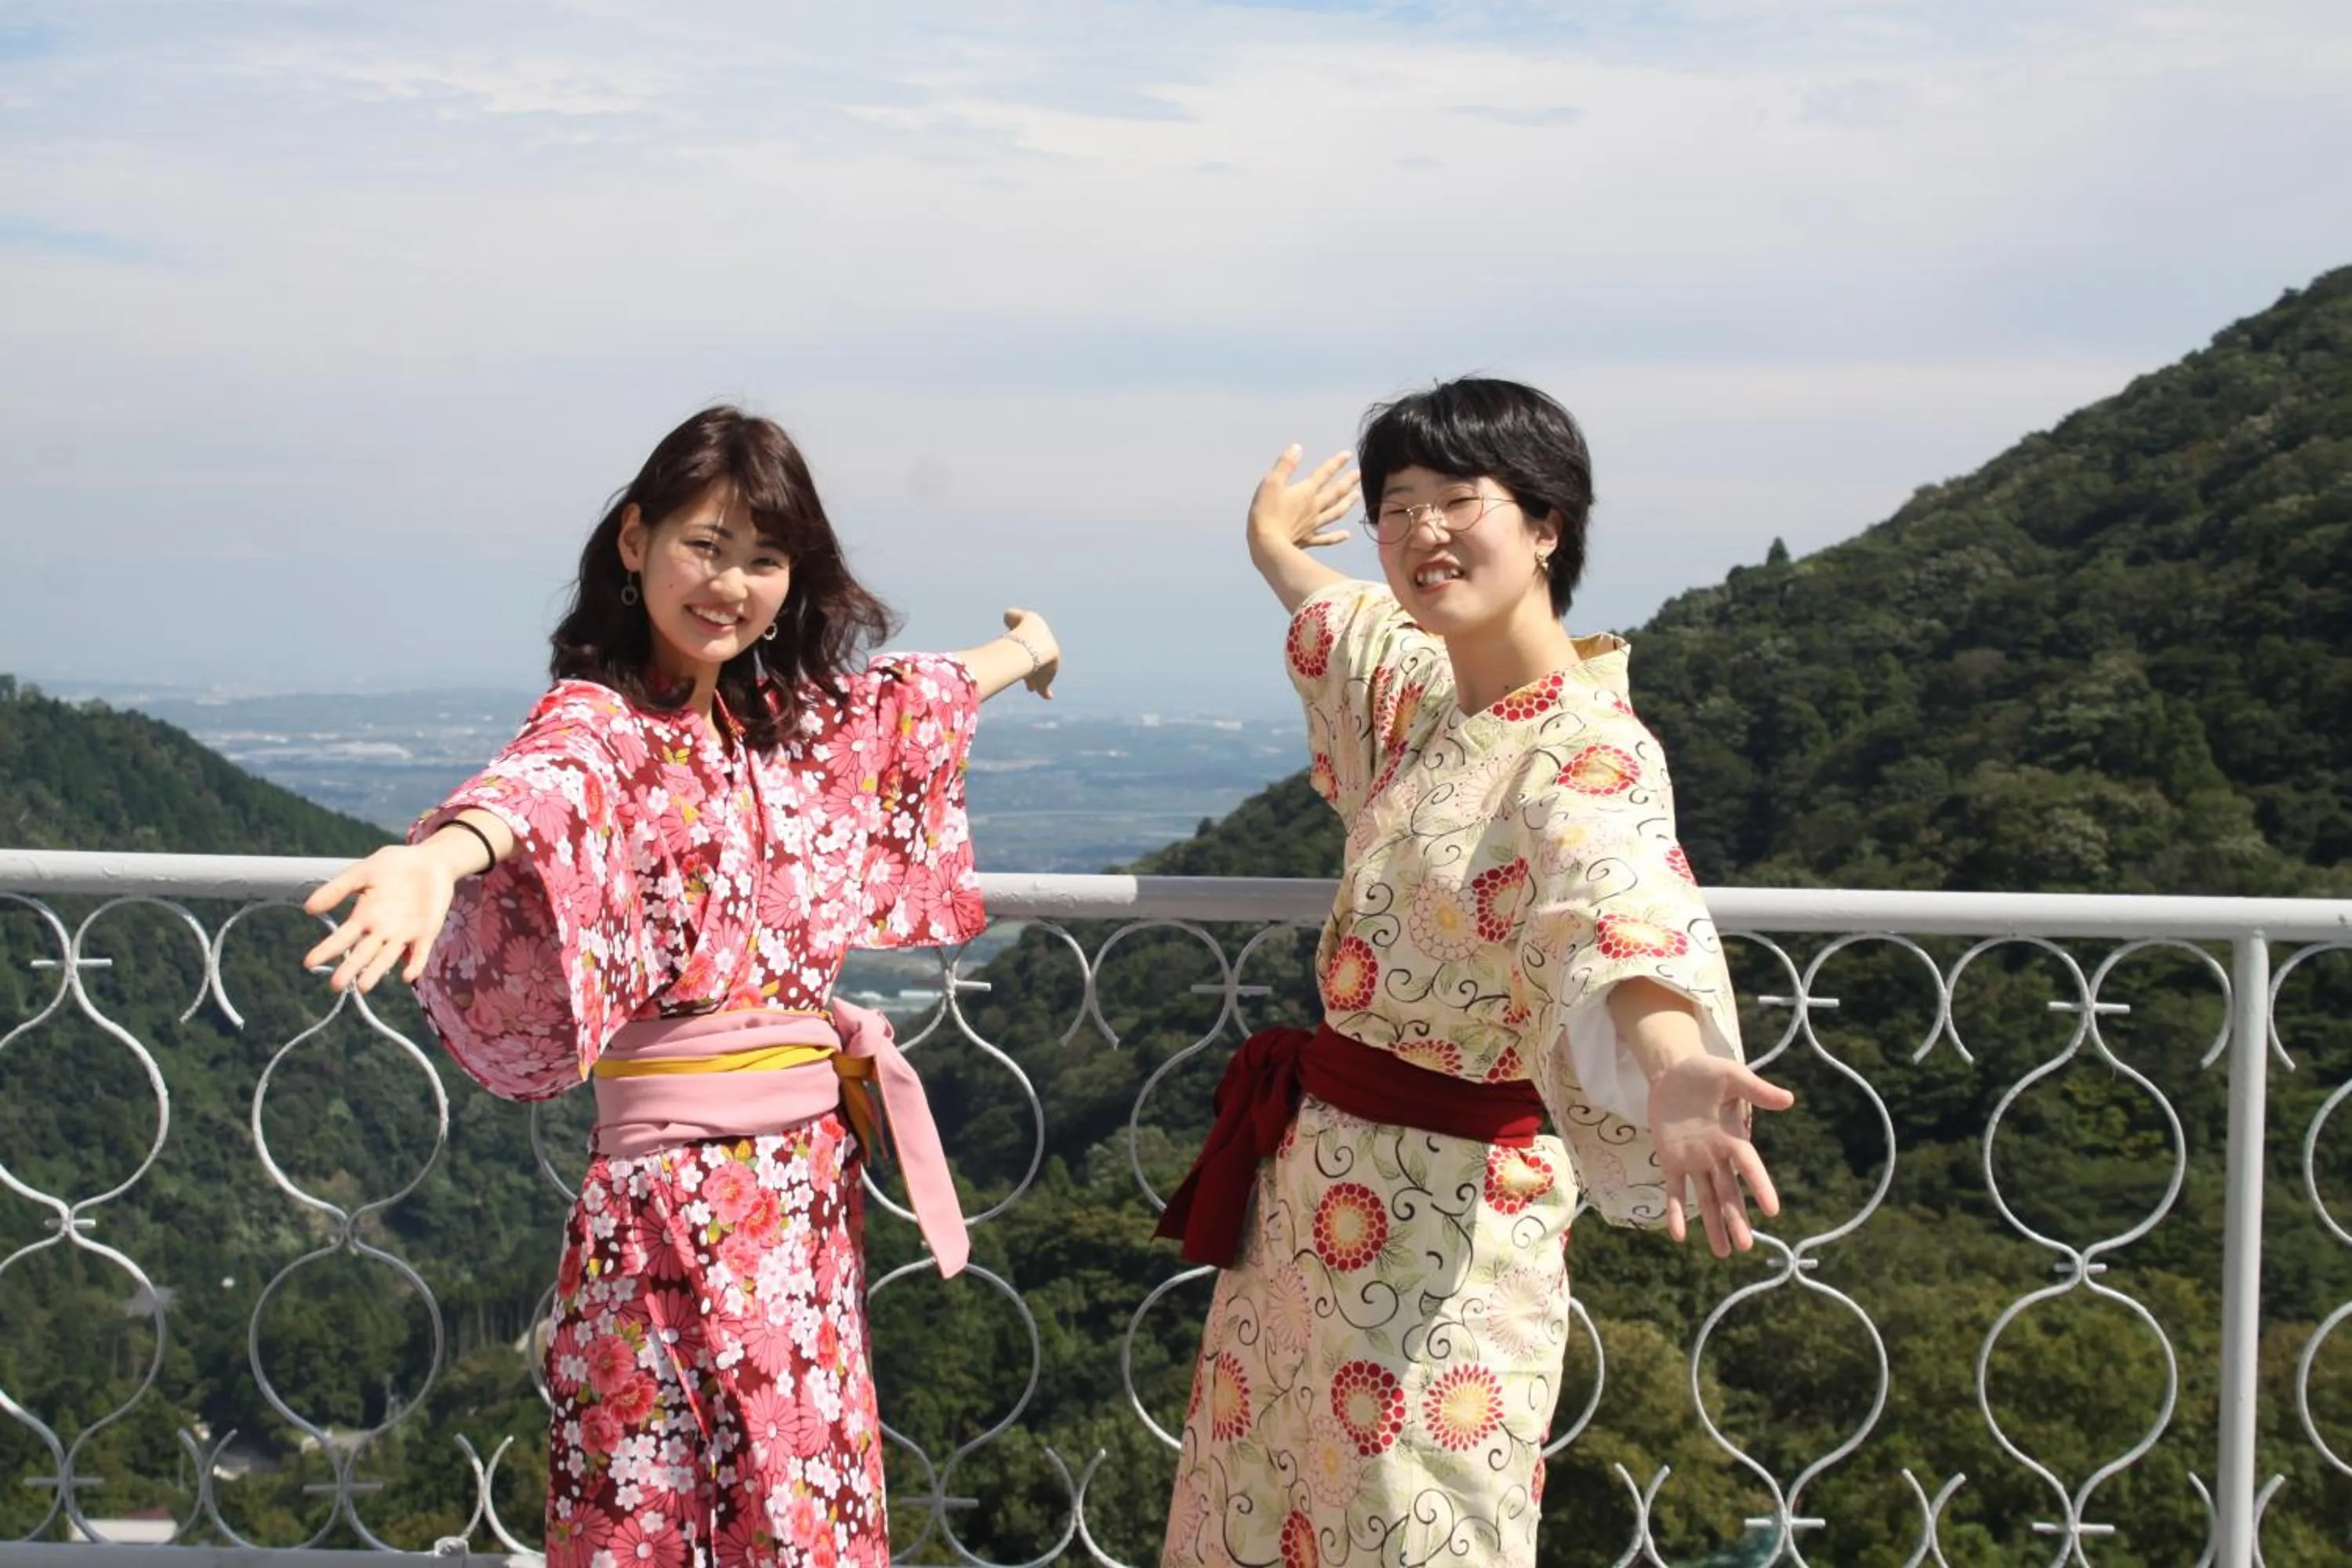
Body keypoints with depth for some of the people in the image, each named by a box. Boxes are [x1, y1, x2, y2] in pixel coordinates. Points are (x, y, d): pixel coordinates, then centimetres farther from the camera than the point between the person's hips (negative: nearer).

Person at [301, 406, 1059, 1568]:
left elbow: (907, 706, 33)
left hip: (813, 1166, 6)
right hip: (676, 1177, -6)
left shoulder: (795, 722, 11)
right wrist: (439, 856, -56)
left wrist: (1016, 655, 51)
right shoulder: (598, 720, -10)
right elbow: (540, 784, -34)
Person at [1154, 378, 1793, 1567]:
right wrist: (1275, 550, 50)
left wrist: (1672, 1070, -64)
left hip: (1447, 1214, -8)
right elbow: (1343, 625, 30)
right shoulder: (1420, 693, 4)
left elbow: (1627, 916, -43)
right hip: (1321, 1174, 8)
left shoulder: (1593, 756, -22)